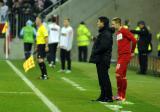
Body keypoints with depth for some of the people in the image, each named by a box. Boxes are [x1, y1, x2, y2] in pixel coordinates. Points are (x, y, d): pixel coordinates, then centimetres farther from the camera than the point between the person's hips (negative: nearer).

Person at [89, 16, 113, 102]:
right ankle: (103, 96, 18)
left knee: (104, 78, -8)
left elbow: (103, 46, -23)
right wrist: (94, 53, 9)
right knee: (101, 78, 13)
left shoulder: (106, 34, -15)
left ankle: (109, 97, -6)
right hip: (100, 60, 10)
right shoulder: (102, 33, 19)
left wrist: (94, 52, -13)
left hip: (103, 60, -10)